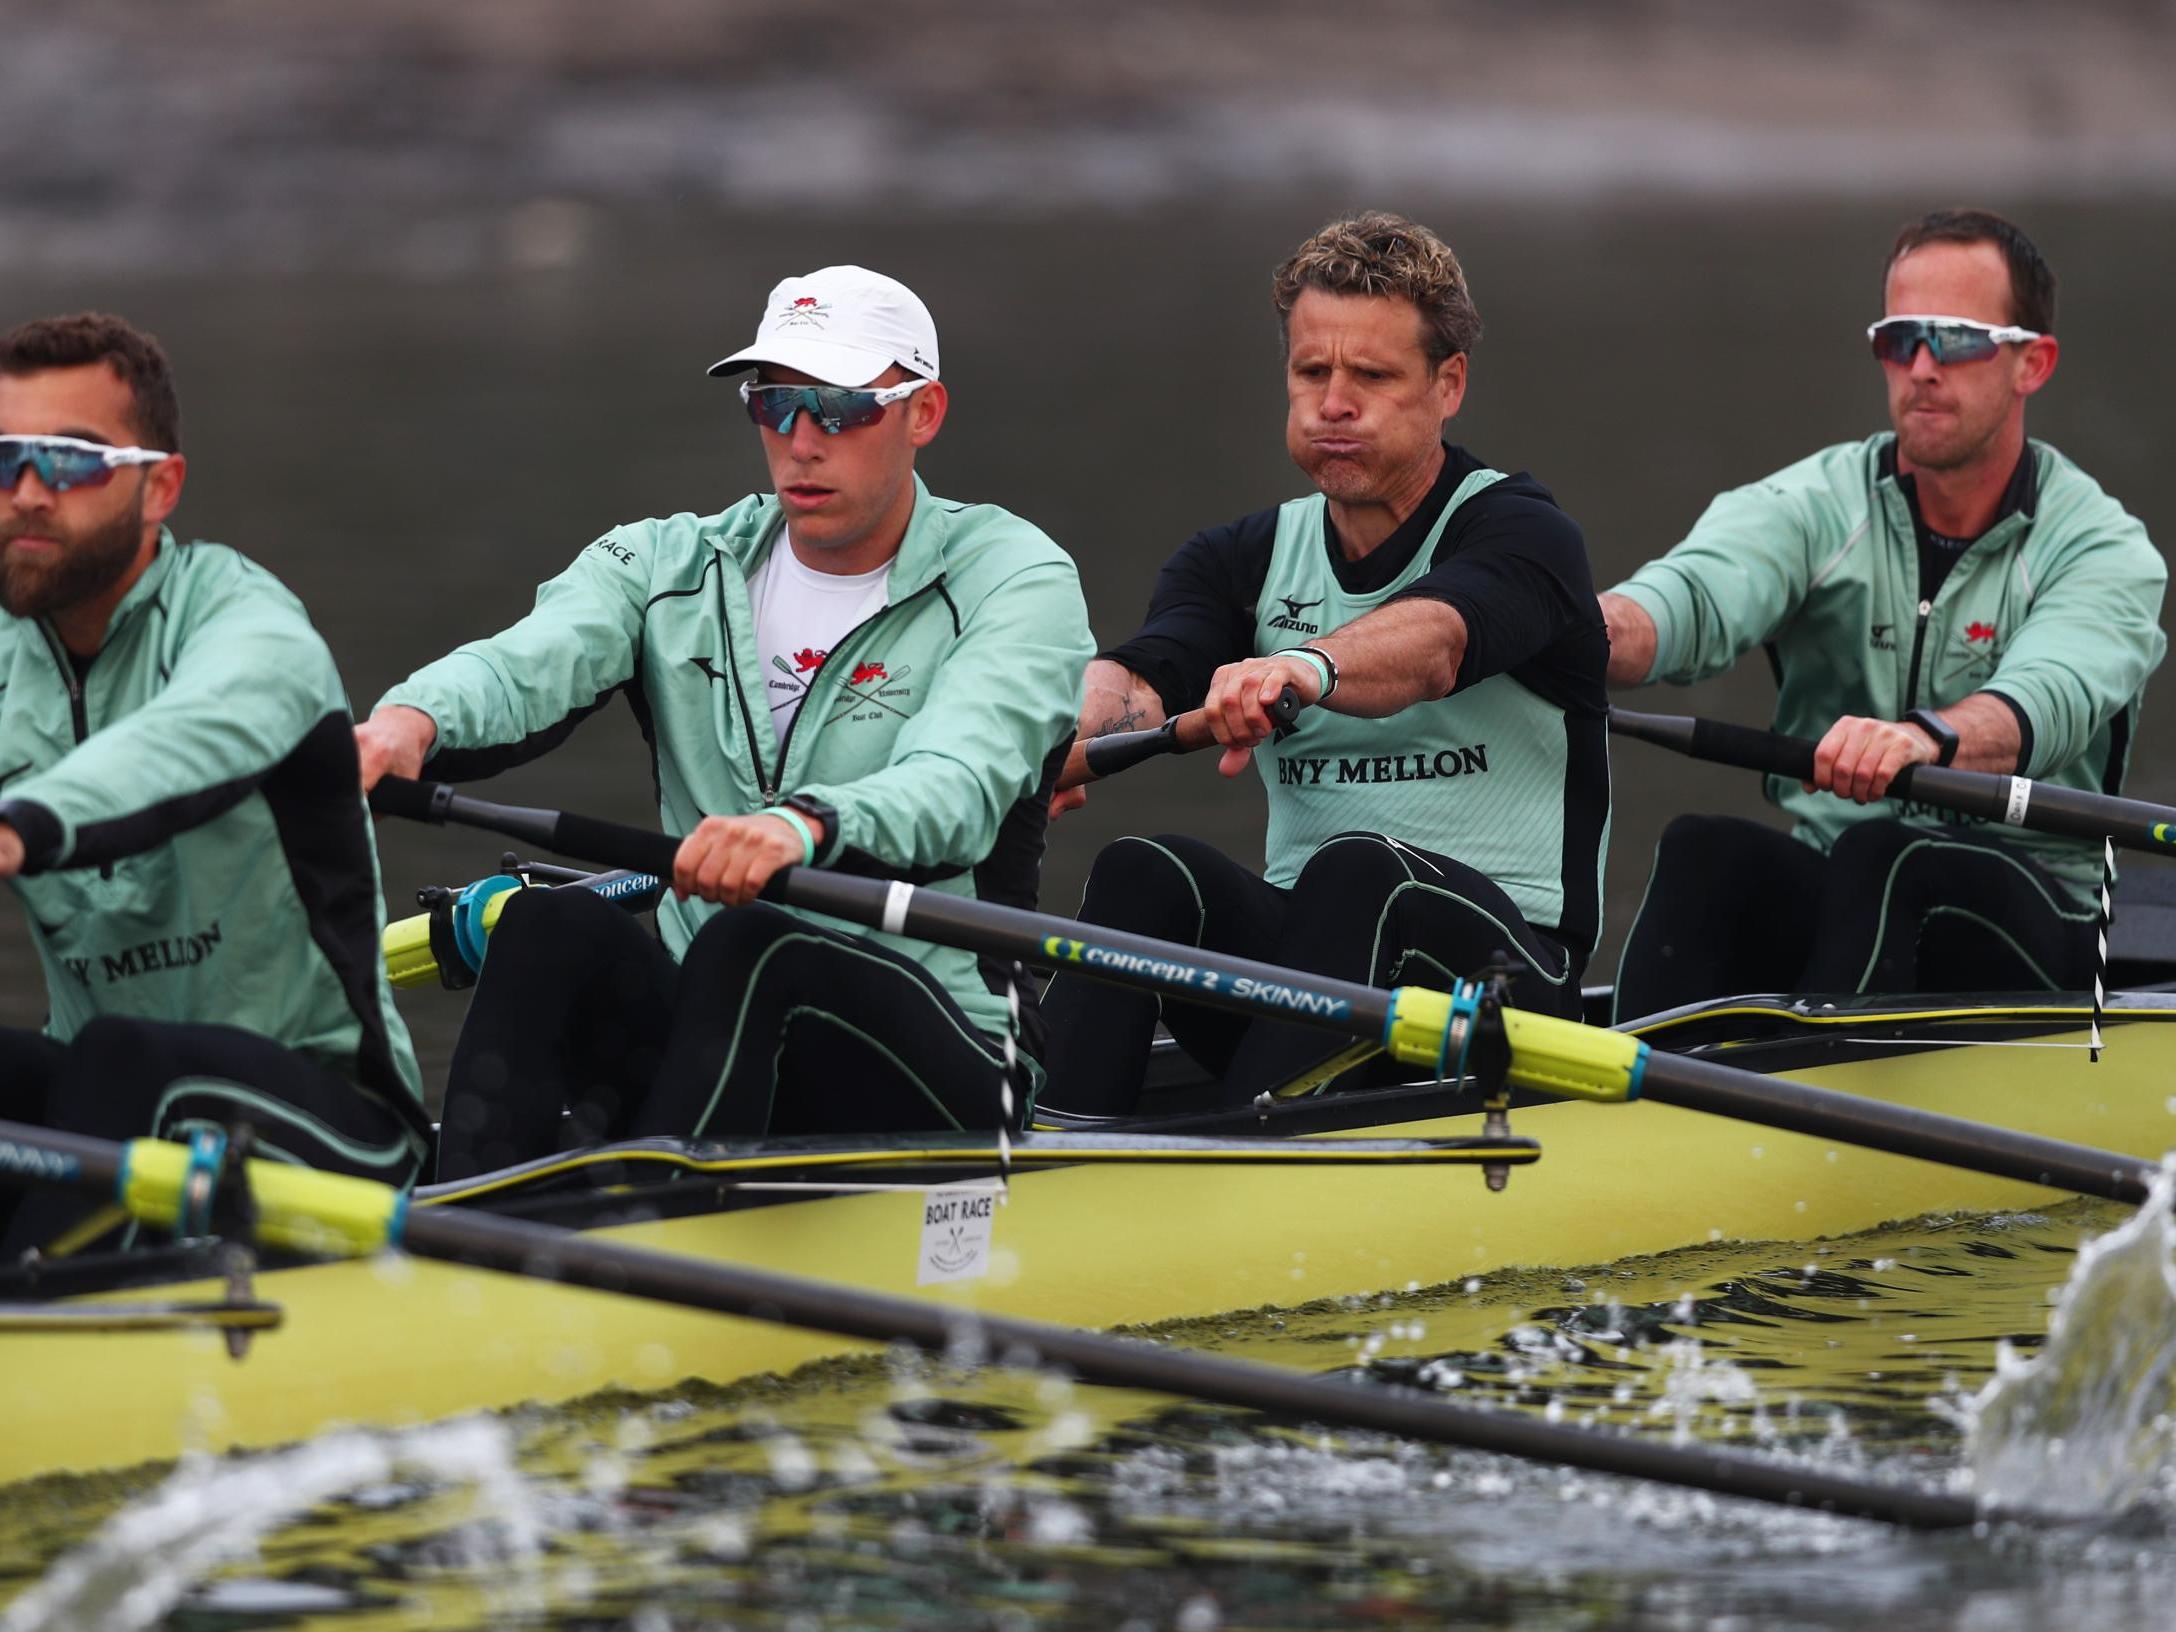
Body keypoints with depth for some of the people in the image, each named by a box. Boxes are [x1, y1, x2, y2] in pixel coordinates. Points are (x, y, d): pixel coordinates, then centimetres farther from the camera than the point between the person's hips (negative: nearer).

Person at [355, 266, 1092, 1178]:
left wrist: (805, 825, -43)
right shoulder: (669, 566, 13)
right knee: (552, 922, -26)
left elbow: (960, 785, -20)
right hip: (703, 1020, 3)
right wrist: (412, 720, -35)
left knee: (751, 949, -34)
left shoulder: (1015, 579, 0)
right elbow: (525, 664, -9)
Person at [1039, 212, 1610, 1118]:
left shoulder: (1522, 535, -2)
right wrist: (1067, 736, -33)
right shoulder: (1242, 559, 14)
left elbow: (1430, 643, -26)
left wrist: (1309, 667, -50)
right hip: (1300, 951, 4)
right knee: (1149, 870, -25)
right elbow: (1145, 672, -7)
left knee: (1358, 871, -35)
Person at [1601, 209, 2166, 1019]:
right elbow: (1698, 596, -16)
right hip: (1827, 893, 2)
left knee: (1879, 858, -34)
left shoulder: (2102, 548, -1)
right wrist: (1596, 630, -42)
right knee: (1703, 851, -29)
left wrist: (1923, 737, -48)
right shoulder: (1818, 504, 6)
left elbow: (2050, 696, -24)